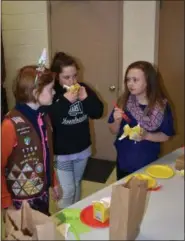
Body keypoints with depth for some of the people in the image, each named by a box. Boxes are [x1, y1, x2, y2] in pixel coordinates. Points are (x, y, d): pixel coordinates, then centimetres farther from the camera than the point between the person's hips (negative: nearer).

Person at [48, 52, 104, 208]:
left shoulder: (83, 88, -2)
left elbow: (98, 112, -4)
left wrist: (86, 98, -20)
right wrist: (65, 100, -32)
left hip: (82, 148, 5)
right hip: (61, 152, -5)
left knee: (77, 184, 22)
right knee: (68, 190, 1)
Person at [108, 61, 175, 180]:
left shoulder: (162, 105, -12)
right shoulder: (123, 101, -9)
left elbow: (166, 136, -6)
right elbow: (114, 131, 0)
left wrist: (146, 136, -22)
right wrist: (117, 121, -20)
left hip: (148, 164, -1)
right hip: (124, 162, 2)